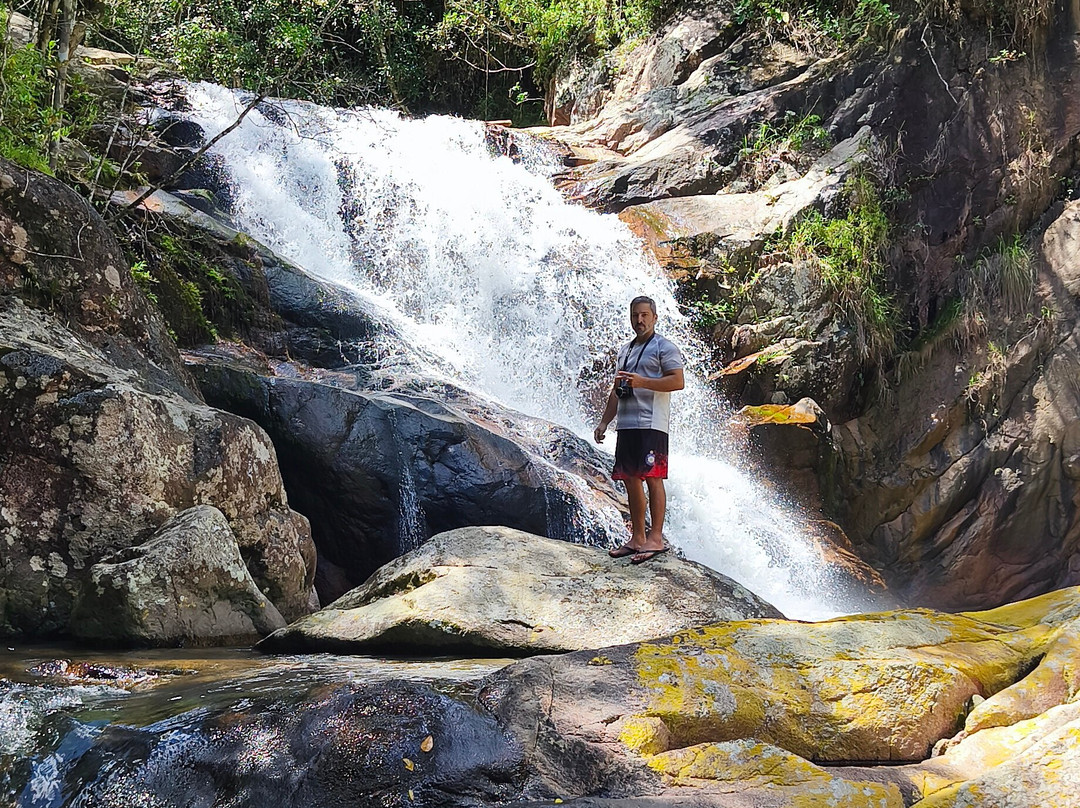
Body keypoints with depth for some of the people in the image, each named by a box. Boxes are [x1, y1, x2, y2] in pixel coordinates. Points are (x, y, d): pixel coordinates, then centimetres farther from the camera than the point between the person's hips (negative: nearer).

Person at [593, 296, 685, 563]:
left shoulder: (664, 347, 1)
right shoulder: (626, 351, 24)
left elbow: (678, 381, -10)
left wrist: (642, 382, -17)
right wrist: (604, 421, 18)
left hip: (651, 424, -7)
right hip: (626, 425, 8)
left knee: (652, 478, -11)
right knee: (631, 480, 6)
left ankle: (656, 538, -10)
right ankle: (637, 538, 11)